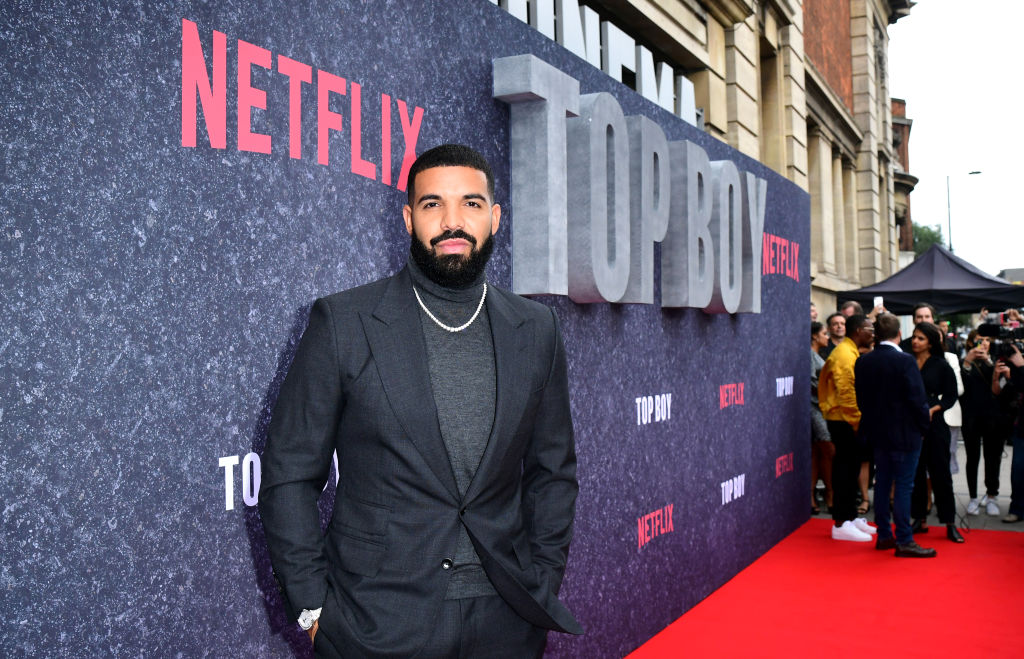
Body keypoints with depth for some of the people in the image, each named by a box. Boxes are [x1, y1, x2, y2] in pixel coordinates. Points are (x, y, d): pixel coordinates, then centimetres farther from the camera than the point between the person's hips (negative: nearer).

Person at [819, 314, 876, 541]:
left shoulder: (850, 353, 17)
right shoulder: (844, 354, -16)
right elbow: (846, 392, -22)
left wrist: (859, 419, 16)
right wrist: (857, 420, -18)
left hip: (848, 422, 10)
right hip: (845, 422, -10)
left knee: (849, 470, 14)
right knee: (845, 471, -6)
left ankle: (850, 517, 23)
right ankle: (840, 524, -2)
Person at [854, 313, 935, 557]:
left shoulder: (863, 362, 1)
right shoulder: (905, 361, -17)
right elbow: (917, 398, -15)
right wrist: (923, 425, -1)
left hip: (877, 433, 6)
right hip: (905, 434, -6)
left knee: (882, 484, 13)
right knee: (903, 487, -1)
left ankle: (883, 535, 20)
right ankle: (904, 541, 2)